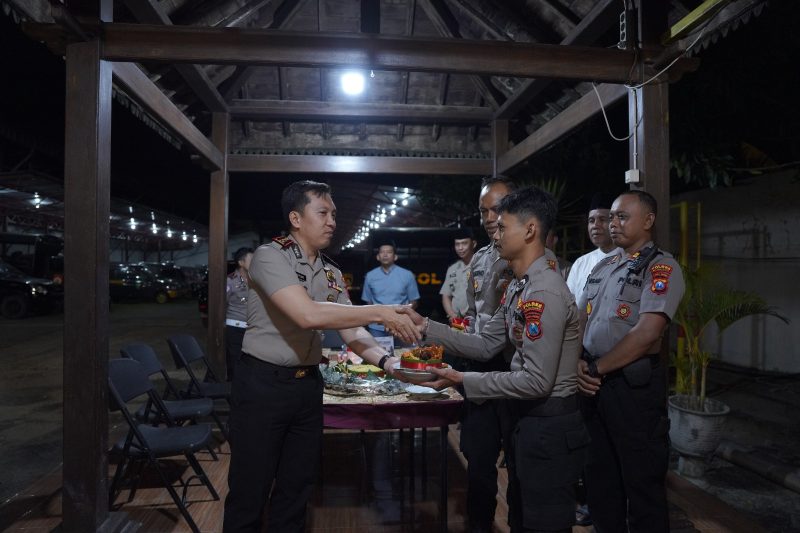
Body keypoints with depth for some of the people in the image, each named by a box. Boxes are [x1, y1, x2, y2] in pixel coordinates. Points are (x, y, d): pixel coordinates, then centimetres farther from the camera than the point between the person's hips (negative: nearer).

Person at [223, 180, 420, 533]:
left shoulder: (332, 274, 7)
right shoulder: (270, 256, -15)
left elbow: (352, 333, 3)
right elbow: (308, 315, -29)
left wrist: (386, 361, -17)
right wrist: (381, 313, -27)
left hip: (308, 385, 7)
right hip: (263, 385, -6)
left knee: (296, 488, 18)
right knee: (250, 493, 7)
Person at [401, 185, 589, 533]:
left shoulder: (544, 293, -24)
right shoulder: (518, 287, 7)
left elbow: (537, 381, -26)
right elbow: (485, 346, 8)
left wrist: (463, 381, -20)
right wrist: (425, 326, 1)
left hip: (548, 427, -9)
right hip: (526, 421, 9)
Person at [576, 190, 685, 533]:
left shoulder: (661, 268, -8)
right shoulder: (603, 266, 13)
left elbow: (647, 333, -19)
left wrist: (596, 369, -14)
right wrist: (579, 365, -5)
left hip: (633, 383, -7)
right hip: (592, 383, 7)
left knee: (641, 482, 7)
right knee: (599, 476, 18)